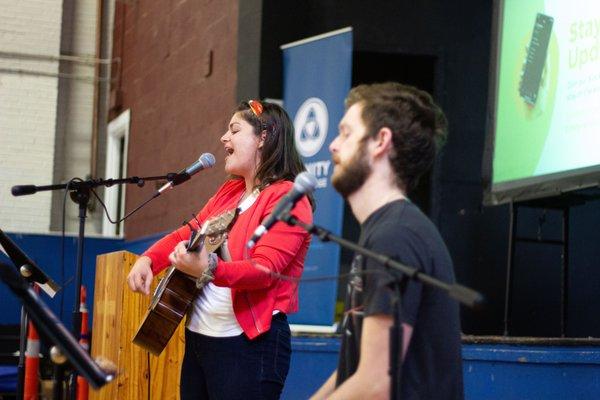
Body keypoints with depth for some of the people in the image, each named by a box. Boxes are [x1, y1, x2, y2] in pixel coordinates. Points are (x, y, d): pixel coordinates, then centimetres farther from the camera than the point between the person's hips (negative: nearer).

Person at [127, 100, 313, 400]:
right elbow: (188, 233, 19)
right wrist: (148, 260, 0)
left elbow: (264, 270, -24)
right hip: (198, 336, 9)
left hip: (250, 343, -9)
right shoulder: (229, 190, 16)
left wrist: (209, 269, -40)